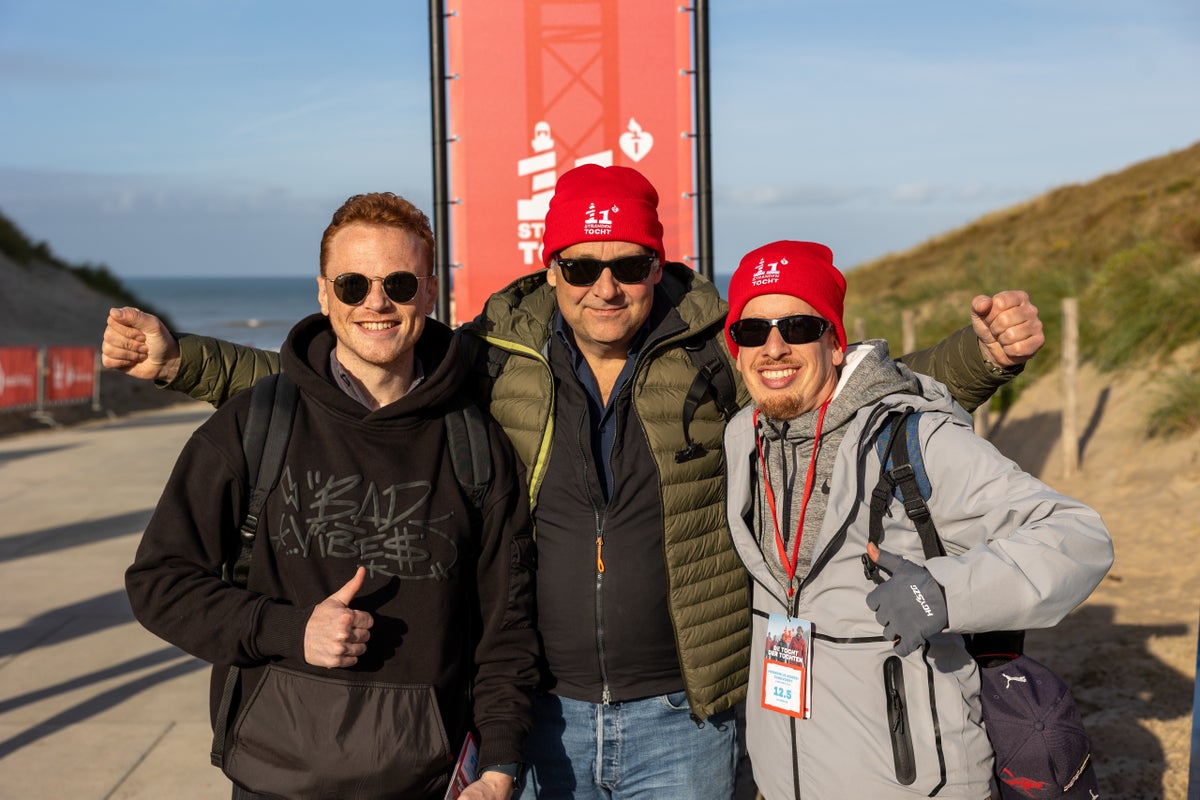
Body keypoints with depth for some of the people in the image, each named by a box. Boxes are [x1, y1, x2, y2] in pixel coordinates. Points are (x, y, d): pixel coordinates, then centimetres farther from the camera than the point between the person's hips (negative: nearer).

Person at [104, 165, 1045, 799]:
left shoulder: (718, 356, -4)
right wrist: (183, 360, -3)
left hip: (679, 722, 0)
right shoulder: (495, 360, -3)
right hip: (532, 720, 1)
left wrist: (983, 353, -13)